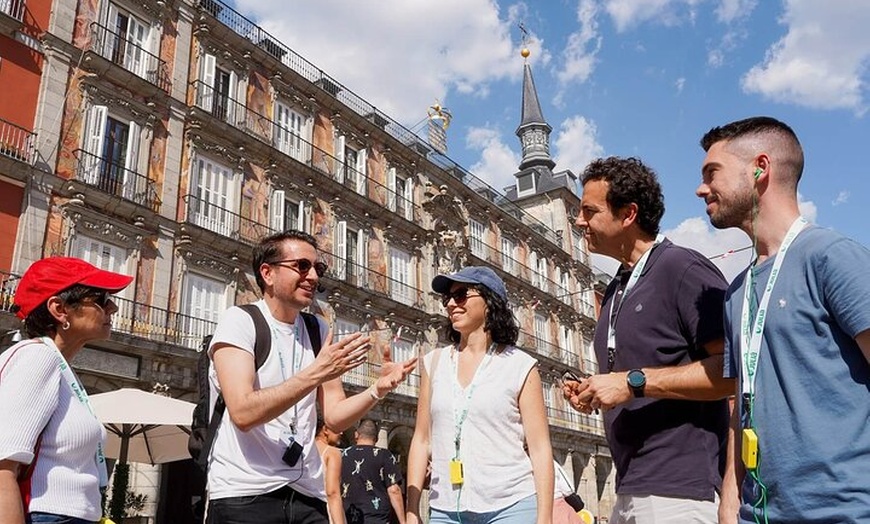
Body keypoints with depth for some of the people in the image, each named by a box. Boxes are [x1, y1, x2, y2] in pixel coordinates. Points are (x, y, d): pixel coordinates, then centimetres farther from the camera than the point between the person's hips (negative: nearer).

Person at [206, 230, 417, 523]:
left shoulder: (318, 331, 9)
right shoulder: (239, 321, -8)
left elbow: (335, 417, 5)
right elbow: (243, 413, -20)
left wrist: (378, 389, -11)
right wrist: (315, 373, -26)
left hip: (307, 493, 5)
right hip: (244, 495, -5)